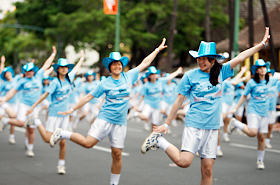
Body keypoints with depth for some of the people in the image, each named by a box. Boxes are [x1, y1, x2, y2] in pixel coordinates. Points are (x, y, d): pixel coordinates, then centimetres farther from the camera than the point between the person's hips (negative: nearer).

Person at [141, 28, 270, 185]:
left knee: (207, 169, 2)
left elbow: (241, 57, 5)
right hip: (194, 124, -4)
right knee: (184, 161, -19)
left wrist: (262, 44, 1)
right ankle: (159, 141, 2)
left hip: (212, 127, 4)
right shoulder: (190, 76, -2)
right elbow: (179, 101, 2)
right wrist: (166, 124, 4)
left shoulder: (220, 72, 7)